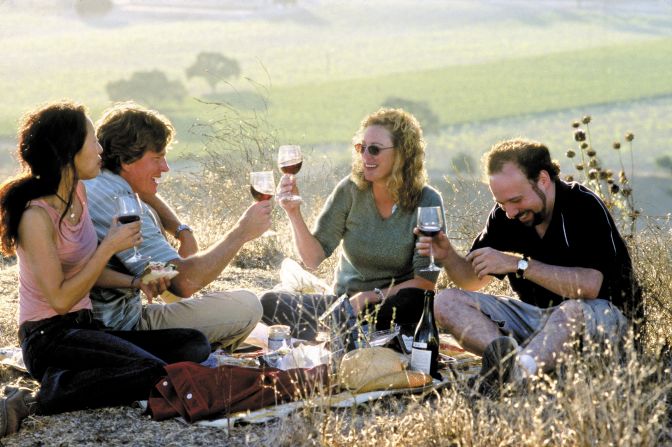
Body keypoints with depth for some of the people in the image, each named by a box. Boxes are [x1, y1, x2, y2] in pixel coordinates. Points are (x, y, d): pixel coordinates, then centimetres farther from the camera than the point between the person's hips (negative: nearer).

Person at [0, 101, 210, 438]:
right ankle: (41, 400, -19)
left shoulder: (77, 191, 8)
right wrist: (110, 247, -17)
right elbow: (60, 299, -19)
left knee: (195, 345, 1)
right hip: (49, 339, -9)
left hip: (84, 327, 9)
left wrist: (135, 282, -1)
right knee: (155, 373, -28)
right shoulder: (36, 216, -18)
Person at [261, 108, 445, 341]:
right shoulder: (350, 190, -4)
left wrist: (370, 297, -22)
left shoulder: (427, 201, -10)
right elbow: (313, 258, -6)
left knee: (416, 302, -38)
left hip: (393, 306, -2)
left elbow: (426, 281, -11)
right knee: (270, 302, -20)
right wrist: (294, 214, -21)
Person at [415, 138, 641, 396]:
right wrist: (448, 256, -11)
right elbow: (472, 280, 11)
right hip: (537, 315, 7)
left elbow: (590, 285, -30)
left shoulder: (584, 206, -17)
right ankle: (503, 352, -41)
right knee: (447, 302, -12)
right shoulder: (504, 215, 3)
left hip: (604, 315, -6)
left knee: (574, 311, -41)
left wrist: (519, 264, -27)